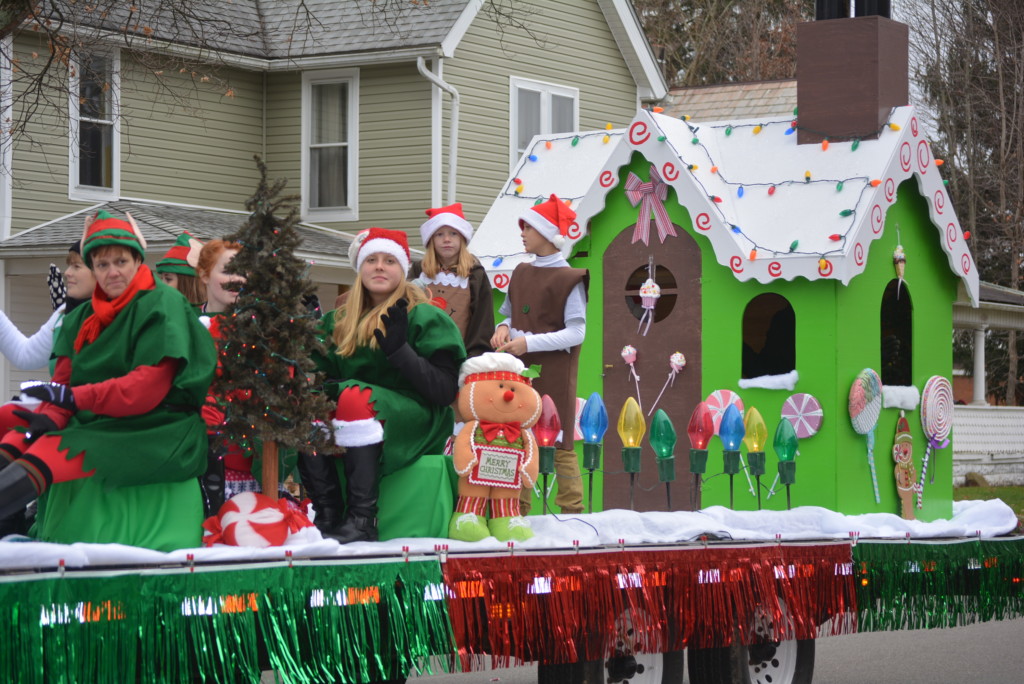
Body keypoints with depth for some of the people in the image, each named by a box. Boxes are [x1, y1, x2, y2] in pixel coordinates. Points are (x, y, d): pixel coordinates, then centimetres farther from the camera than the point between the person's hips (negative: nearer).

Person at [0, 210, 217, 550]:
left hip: (152, 430, -8)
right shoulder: (83, 317, 14)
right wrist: (48, 419, -16)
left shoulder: (163, 305, -7)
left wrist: (74, 397, -21)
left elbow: (148, 387, -16)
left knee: (52, 455, -30)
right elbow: (63, 382, 7)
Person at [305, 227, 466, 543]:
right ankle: (327, 515, -26)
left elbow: (446, 391, -10)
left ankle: (362, 520, -36)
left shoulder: (425, 318, 0)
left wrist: (399, 349, -21)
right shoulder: (340, 321, 15)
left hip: (416, 427, -5)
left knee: (355, 397, -32)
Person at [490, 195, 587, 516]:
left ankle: (573, 514, 2)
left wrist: (530, 343, -18)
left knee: (560, 445, -3)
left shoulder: (568, 279, -8)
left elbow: (576, 333, -12)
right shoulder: (521, 274, 13)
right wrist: (504, 329, -3)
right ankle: (518, 512, 14)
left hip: (554, 374, -7)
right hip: (520, 369, 7)